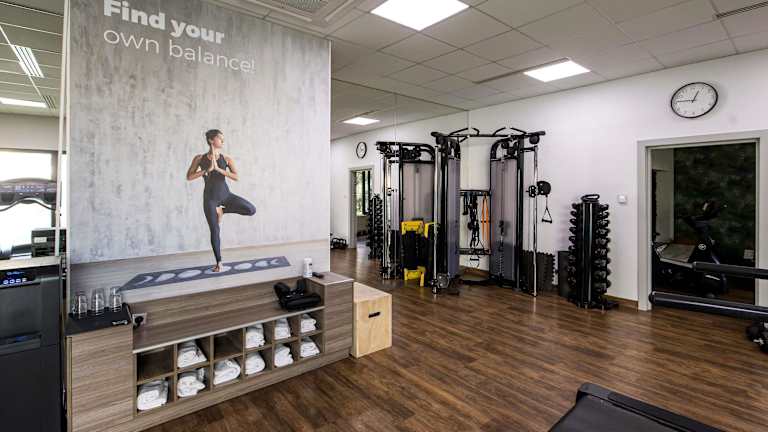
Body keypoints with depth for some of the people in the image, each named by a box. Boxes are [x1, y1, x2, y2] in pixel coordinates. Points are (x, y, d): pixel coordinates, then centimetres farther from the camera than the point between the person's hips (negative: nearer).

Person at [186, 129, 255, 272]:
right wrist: (207, 169, -15)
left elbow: (236, 177, -10)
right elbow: (189, 177, -5)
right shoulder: (200, 158, 0)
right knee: (215, 231, 2)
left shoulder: (226, 159, 0)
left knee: (251, 210, -15)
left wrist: (218, 169, -18)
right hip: (210, 198, -1)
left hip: (225, 194, 2)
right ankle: (219, 262, 18)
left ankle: (222, 210, 9)